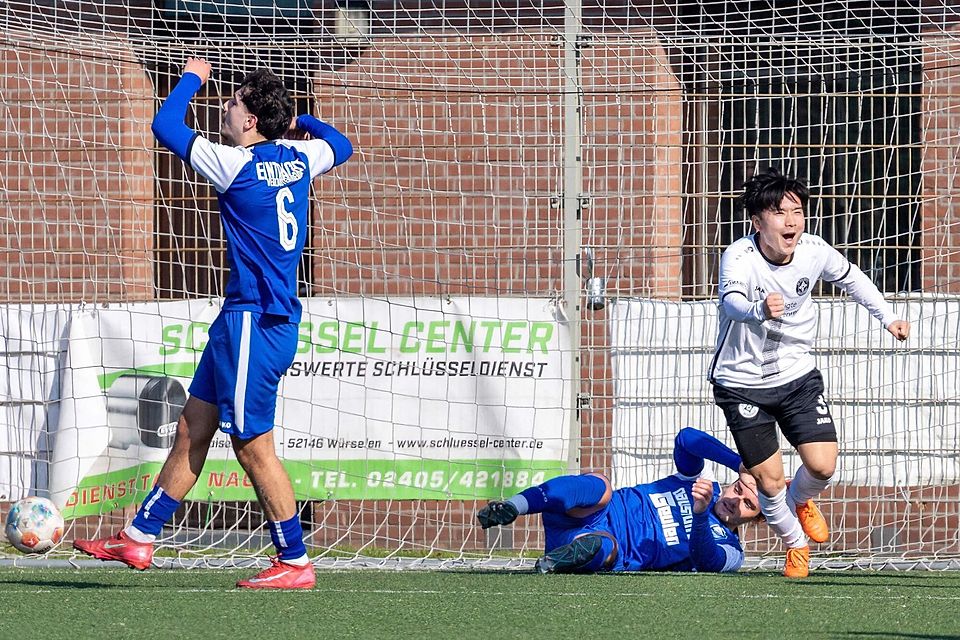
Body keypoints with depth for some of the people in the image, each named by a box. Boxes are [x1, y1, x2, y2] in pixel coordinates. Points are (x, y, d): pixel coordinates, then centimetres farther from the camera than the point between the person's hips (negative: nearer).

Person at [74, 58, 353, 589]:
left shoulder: (237, 166, -16)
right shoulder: (298, 158, 7)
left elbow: (166, 127, -9)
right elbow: (340, 146, 29)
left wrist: (192, 80, 6)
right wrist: (299, 120, 38)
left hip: (255, 322, -9)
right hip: (246, 318, 9)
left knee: (253, 445, -4)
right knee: (192, 430, 12)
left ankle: (295, 563, 0)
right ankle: (138, 538, 16)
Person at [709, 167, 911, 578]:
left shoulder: (814, 251, -12)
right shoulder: (739, 258, -27)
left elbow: (849, 277, 12)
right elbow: (732, 301, -49)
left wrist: (888, 317, 14)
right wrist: (760, 310, -71)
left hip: (797, 374, 3)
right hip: (742, 382, -3)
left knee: (822, 466, -9)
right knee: (768, 480, -4)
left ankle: (800, 500, 28)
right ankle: (796, 545, 26)